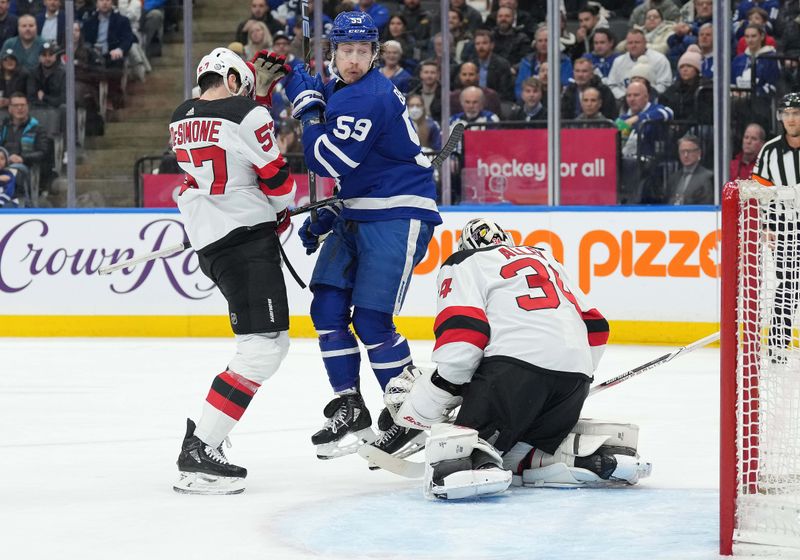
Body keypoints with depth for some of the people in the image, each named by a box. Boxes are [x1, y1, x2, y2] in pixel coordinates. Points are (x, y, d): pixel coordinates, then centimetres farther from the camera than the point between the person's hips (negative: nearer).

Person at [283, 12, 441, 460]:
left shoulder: (369, 98, -21)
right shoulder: (339, 89, 11)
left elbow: (326, 162, -22)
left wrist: (309, 107, -13)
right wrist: (327, 215, 16)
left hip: (398, 215, -9)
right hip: (357, 213, 9)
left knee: (371, 320, -12)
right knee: (328, 306, 2)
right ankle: (350, 408, 12)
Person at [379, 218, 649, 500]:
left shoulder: (463, 264, 15)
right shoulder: (547, 260, 36)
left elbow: (462, 338, -3)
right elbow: (595, 328, 29)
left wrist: (424, 403, 0)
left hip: (515, 364, -6)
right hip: (575, 376, 6)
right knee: (513, 452, 18)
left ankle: (469, 463, -45)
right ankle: (595, 455, -2)